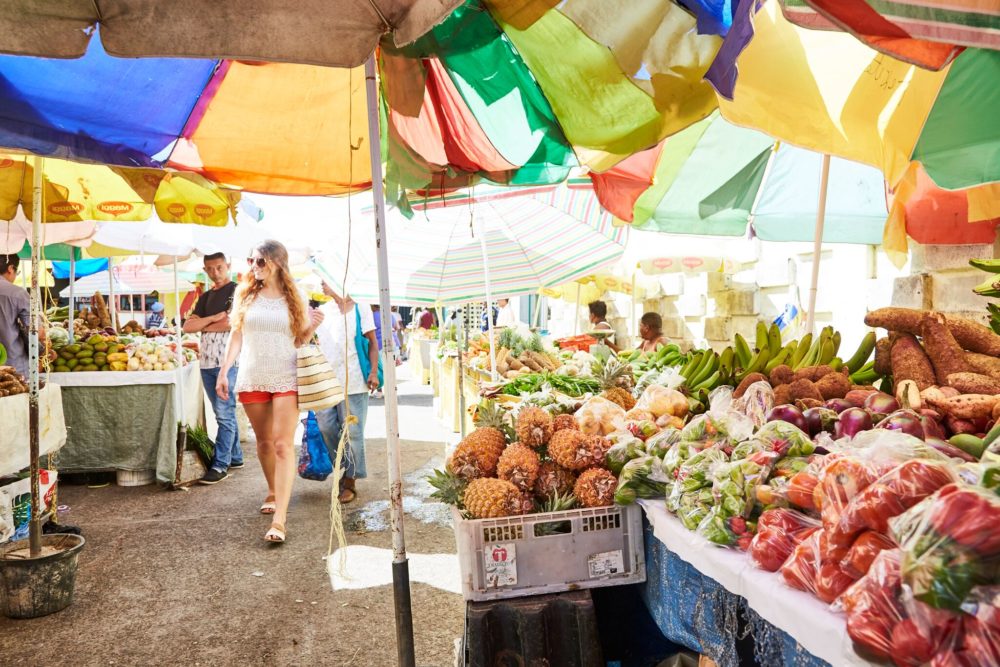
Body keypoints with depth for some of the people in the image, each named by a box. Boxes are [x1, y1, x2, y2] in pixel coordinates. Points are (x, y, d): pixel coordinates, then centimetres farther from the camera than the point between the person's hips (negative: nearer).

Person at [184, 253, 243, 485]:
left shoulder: (237, 290, -1)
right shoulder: (205, 296, 20)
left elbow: (231, 322, -14)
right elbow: (187, 327, 11)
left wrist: (203, 325, 0)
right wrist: (213, 318, -4)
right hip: (207, 361, 7)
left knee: (224, 414, -7)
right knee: (224, 413, 13)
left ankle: (220, 465, -4)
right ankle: (235, 457, 22)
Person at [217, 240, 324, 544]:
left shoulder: (295, 298, 3)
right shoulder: (244, 294, 7)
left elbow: (300, 340, 7)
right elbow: (236, 335, 11)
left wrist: (313, 326, -13)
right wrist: (223, 372, 6)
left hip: (286, 379, -2)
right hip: (252, 378, 3)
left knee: (283, 444, -11)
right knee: (264, 442, 12)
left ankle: (280, 518, -14)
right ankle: (273, 492, 36)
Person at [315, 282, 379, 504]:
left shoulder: (360, 309, 0)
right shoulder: (322, 311, 13)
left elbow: (372, 342, 0)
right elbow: (317, 343, 19)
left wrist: (374, 372, -8)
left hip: (353, 380, -4)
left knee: (352, 431, 0)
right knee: (326, 426, 3)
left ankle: (350, 481, 10)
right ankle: (342, 468, 23)